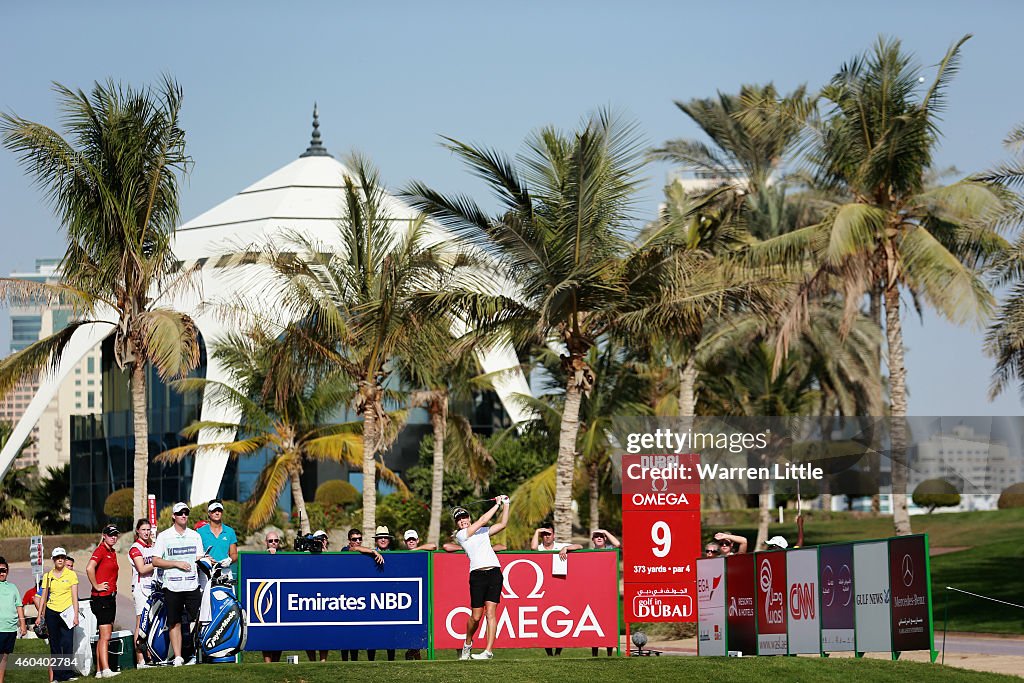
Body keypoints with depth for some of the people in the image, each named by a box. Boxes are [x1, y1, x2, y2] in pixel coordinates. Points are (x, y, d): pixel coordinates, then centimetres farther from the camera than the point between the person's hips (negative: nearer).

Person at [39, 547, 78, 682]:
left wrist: (76, 615, -5)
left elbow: (75, 596, 1)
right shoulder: (47, 576, 8)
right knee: (54, 645, 4)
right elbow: (43, 597, 12)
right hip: (51, 612, 2)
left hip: (66, 611, -2)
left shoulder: (71, 574, 2)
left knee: (67, 643, -11)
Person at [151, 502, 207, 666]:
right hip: (172, 586, -2)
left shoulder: (195, 535, 13)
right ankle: (178, 657, 4)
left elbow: (199, 559, 15)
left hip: (192, 585, 2)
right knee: (174, 623, 1)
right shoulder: (164, 536, 4)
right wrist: (177, 563, -10)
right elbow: (156, 561, -1)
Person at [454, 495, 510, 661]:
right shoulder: (460, 535, 5)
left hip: (494, 572, 3)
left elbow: (503, 524, 20)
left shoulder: (483, 531, 21)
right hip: (477, 575, -3)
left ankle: (489, 651, -10)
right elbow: (482, 521, 0)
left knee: (491, 612, -7)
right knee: (476, 616, -3)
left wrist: (506, 505, 11)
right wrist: (497, 504, 5)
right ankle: (467, 644, 23)